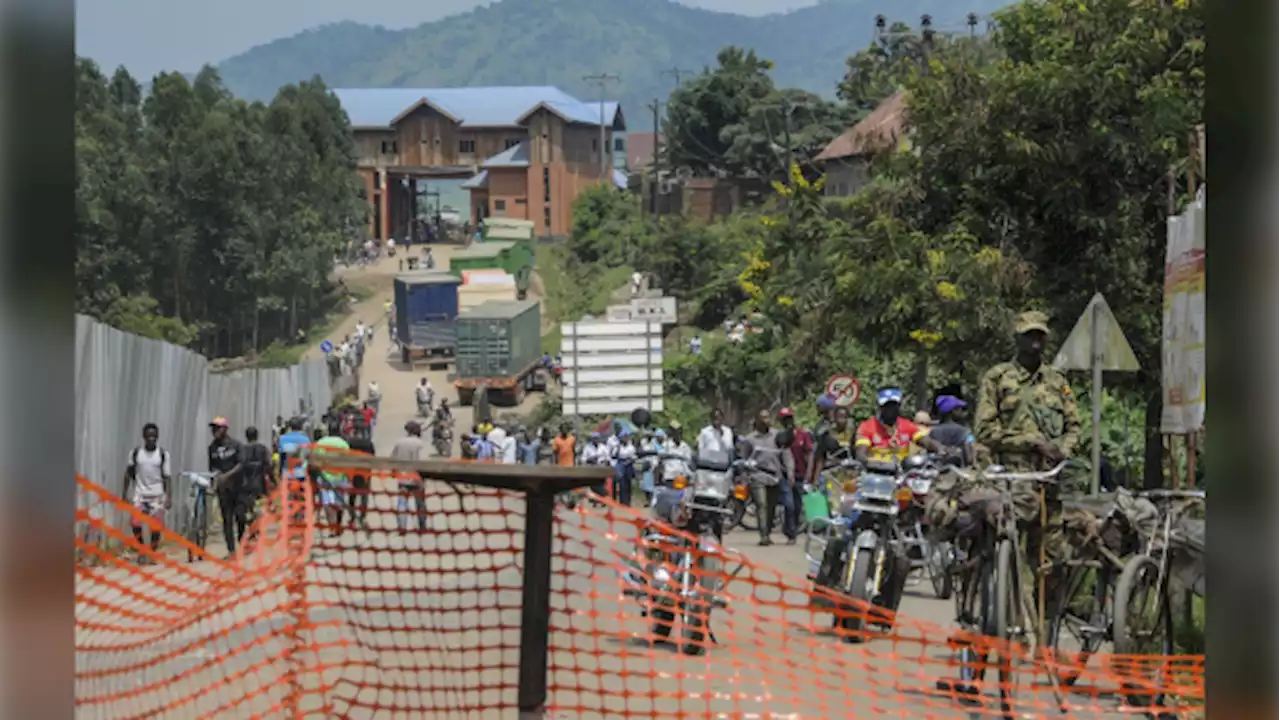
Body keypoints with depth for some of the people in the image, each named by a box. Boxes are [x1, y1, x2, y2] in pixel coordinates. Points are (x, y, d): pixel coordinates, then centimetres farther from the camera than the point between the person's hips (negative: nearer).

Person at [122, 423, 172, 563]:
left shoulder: (163, 454, -3)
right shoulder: (135, 453, 0)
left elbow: (167, 477, -3)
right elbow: (128, 473, 9)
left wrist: (169, 497, -9)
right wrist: (125, 493, 8)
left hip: (157, 495, -1)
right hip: (139, 493, 1)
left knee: (156, 527, 0)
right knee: (136, 524, -11)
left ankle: (153, 554, 15)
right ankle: (141, 552, 6)